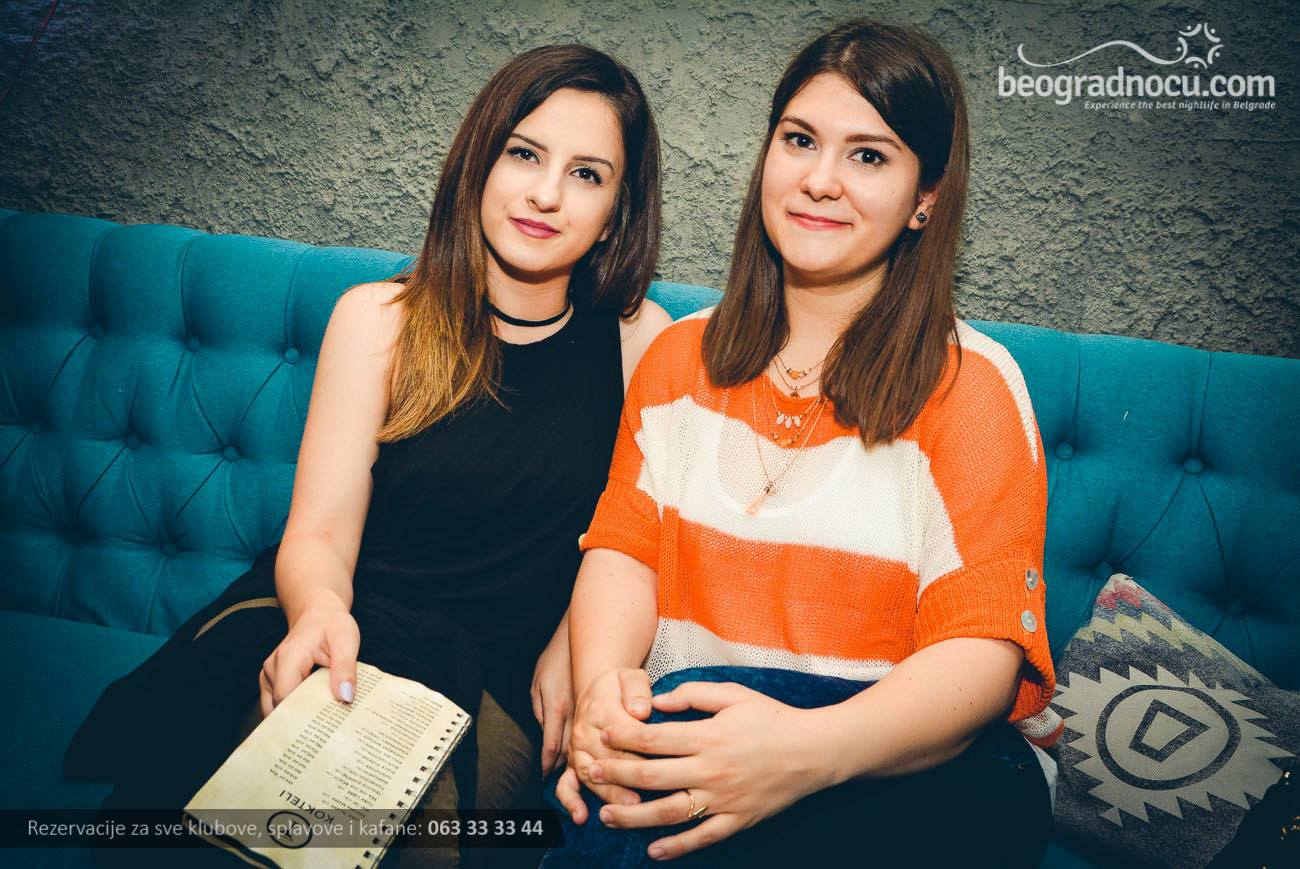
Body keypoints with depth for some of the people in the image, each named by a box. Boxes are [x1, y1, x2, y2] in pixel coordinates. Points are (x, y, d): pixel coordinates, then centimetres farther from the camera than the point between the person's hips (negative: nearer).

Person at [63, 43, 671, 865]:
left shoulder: (642, 341, 4)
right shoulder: (380, 319, 3)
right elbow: (319, 533, -4)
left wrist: (572, 649, -10)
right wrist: (318, 610, -27)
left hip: (499, 678, 0)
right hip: (338, 633, 1)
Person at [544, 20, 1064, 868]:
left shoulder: (970, 385, -5)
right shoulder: (680, 355, 9)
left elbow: (982, 652, -14)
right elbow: (622, 546, 1)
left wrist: (809, 748, -34)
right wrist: (604, 684, -23)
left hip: (915, 755, 0)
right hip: (692, 724, 1)